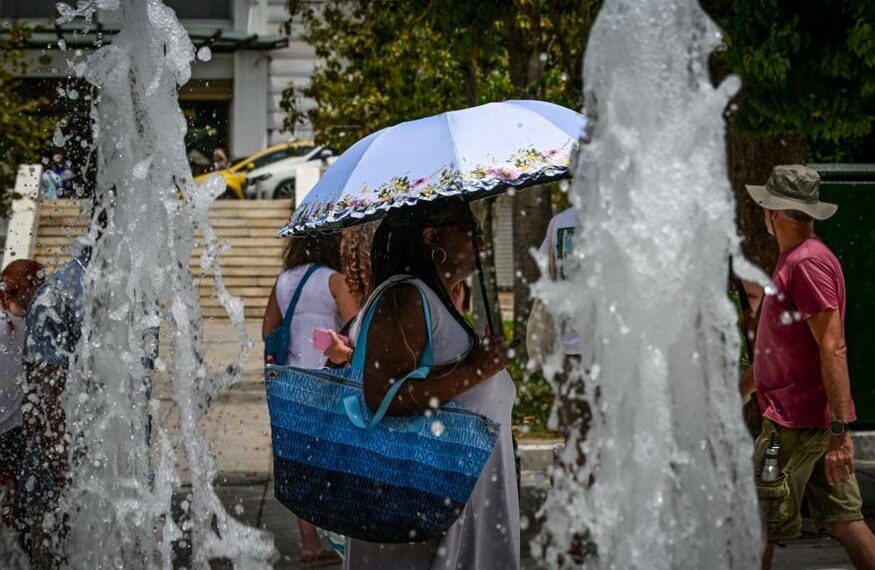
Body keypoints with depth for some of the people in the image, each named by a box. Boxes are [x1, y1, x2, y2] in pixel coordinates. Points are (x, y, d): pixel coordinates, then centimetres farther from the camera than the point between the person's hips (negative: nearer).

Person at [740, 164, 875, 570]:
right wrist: (739, 390, 31)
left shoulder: (807, 262, -16)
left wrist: (839, 429, -25)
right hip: (818, 420, 10)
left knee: (758, 528, -3)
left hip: (796, 424, -10)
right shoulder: (793, 261, 16)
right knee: (842, 521, 9)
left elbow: (833, 349, -22)